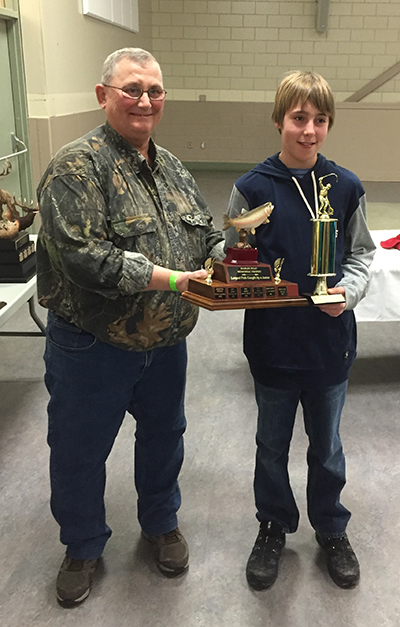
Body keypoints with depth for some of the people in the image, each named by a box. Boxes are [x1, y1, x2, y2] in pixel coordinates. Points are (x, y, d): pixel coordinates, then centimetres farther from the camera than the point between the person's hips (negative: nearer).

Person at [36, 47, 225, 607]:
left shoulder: (171, 168, 8)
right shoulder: (77, 167, -16)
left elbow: (207, 234, 12)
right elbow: (82, 256, -26)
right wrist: (169, 278, -27)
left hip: (165, 342, 6)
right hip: (92, 346, -5)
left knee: (164, 436, 22)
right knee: (80, 452, 13)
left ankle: (161, 523, 49)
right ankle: (83, 547, 39)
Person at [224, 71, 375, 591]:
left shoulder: (346, 187, -4)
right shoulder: (253, 187, -8)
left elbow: (361, 253, 4)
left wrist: (348, 290, -14)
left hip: (330, 340, 1)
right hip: (272, 343, -1)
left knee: (326, 445, 19)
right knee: (272, 444, 18)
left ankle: (331, 528, 42)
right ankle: (274, 525, 41)